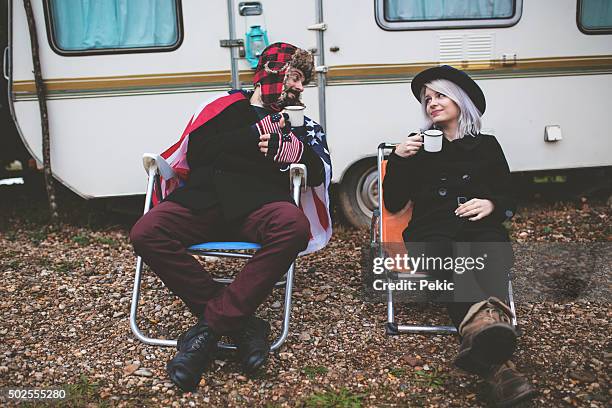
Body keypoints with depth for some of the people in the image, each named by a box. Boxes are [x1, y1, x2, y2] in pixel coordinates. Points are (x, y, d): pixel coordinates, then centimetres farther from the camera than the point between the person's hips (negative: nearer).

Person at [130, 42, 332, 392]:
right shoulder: (225, 108, 20)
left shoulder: (295, 123, 26)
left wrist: (290, 147, -7)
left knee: (295, 226, -35)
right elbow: (196, 151, 2)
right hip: (203, 199, 0)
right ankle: (240, 323, -25)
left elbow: (318, 174, 12)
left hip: (257, 205, 0)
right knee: (146, 234, -28)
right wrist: (255, 135, 0)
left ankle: (211, 326, -27)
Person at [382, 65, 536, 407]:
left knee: (493, 254, -38)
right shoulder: (418, 145, 24)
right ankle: (497, 362, -61)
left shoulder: (486, 145, 24)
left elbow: (510, 200, 18)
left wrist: (492, 204, -5)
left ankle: (482, 330, -66)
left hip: (480, 227, 1)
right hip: (432, 229, -1)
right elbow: (392, 204, 16)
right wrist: (399, 158, 3)